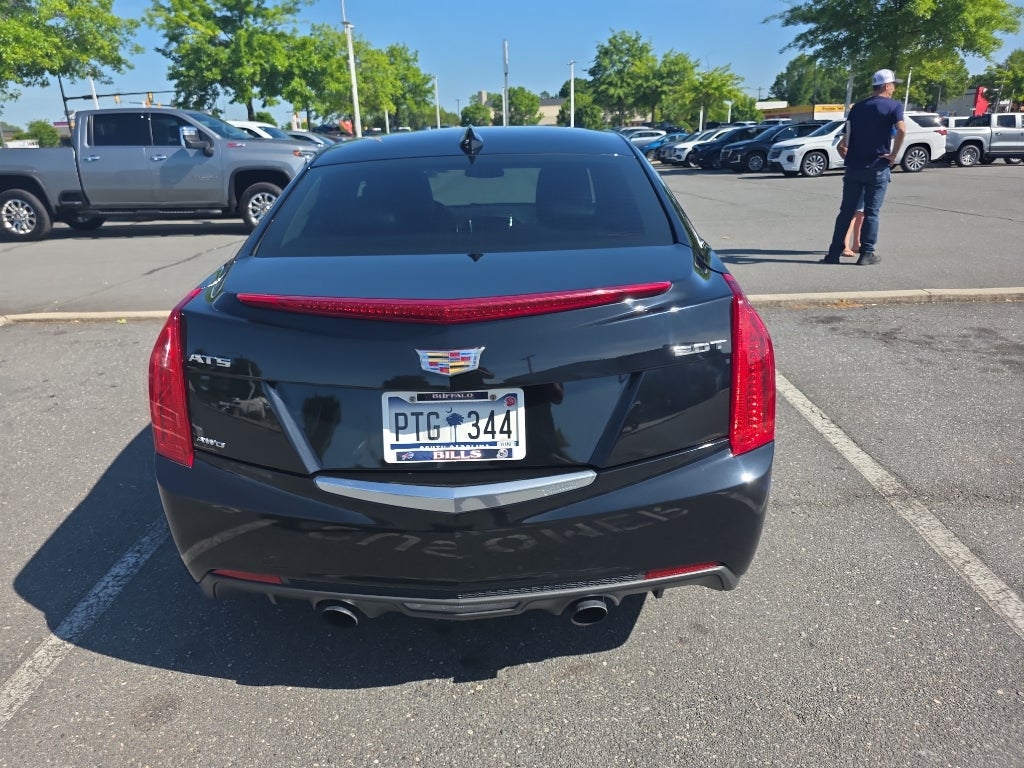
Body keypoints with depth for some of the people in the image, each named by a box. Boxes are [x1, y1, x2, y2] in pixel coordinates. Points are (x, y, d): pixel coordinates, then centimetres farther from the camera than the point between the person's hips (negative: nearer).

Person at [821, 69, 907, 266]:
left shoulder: (857, 107, 13)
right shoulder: (894, 106, -3)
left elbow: (847, 135, 9)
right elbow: (901, 130, -19)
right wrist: (893, 155, -11)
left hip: (854, 166, 4)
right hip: (878, 167, -4)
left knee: (846, 210, 6)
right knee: (871, 212, 2)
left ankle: (834, 252, 4)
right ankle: (867, 253, 4)